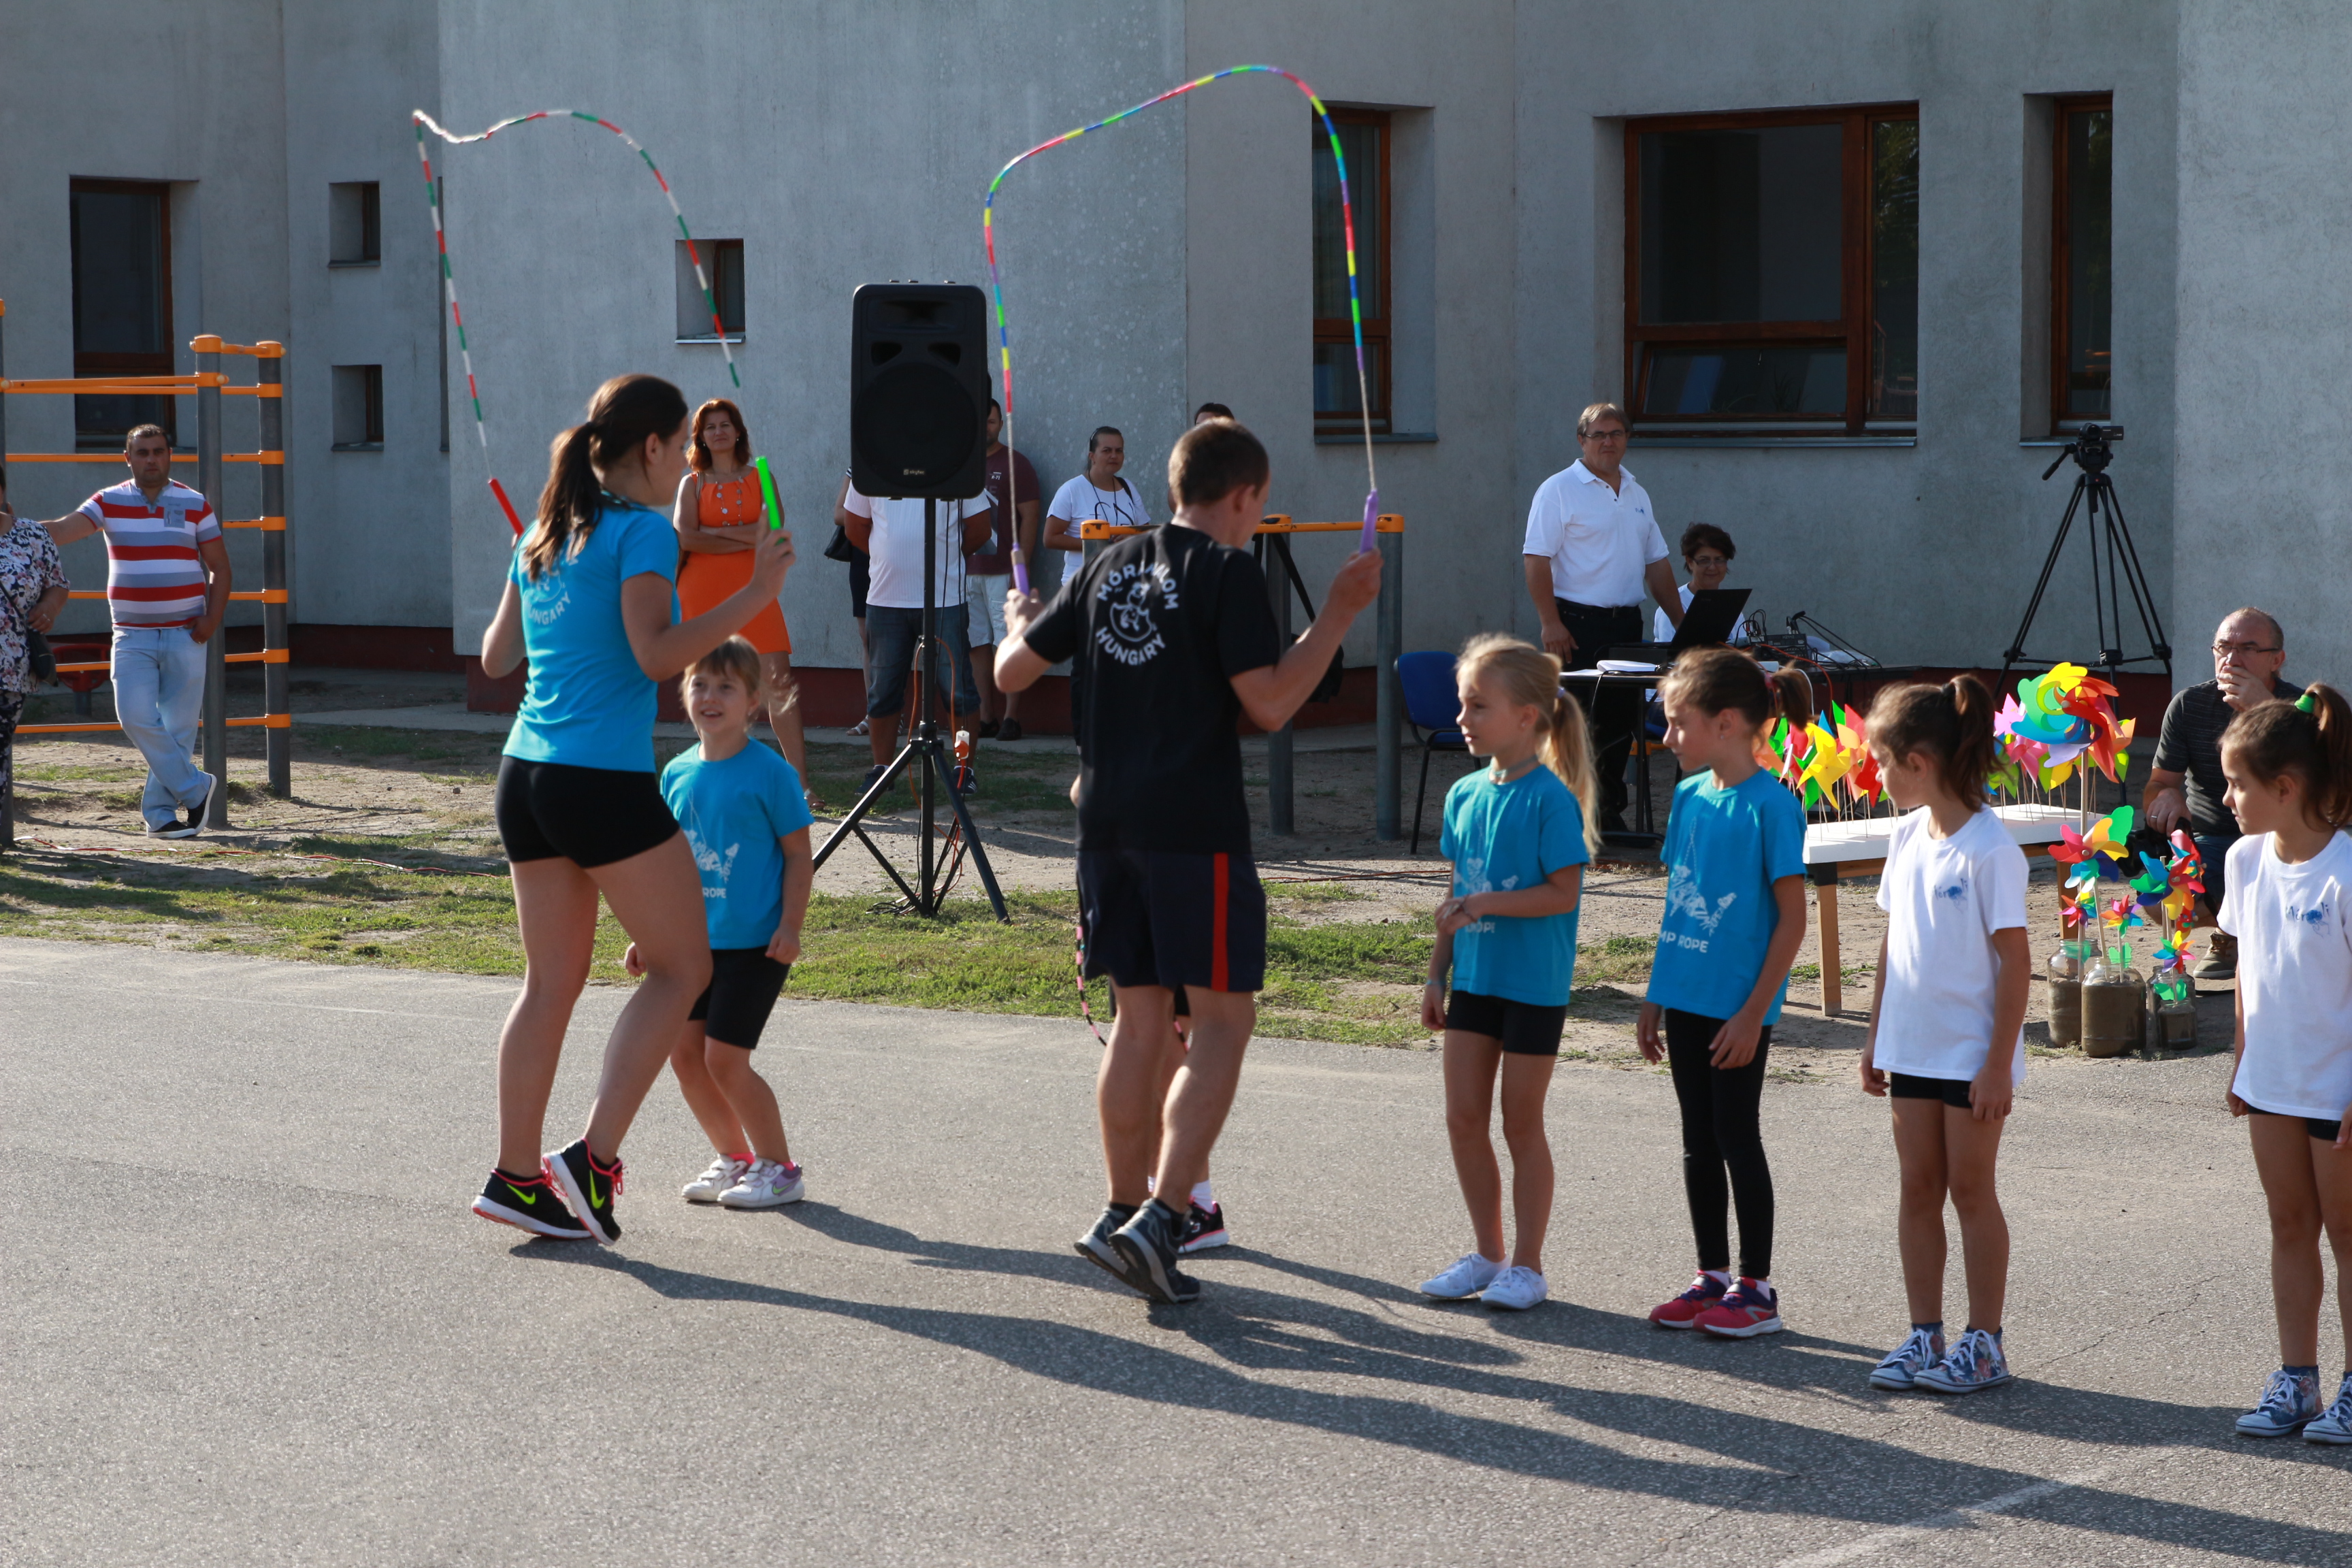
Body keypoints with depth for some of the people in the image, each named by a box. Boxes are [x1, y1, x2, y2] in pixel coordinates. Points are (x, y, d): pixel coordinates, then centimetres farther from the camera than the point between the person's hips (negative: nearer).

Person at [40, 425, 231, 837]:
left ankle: (161, 812, 8)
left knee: (179, 726, 0)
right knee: (136, 716, -15)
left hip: (185, 634, 0)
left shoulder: (195, 505, 5)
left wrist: (212, 618, -6)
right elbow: (63, 529, -10)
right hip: (133, 636, 0)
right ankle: (194, 788, -1)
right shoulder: (109, 502, 4)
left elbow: (219, 567, 8)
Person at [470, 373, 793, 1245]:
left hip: (524, 775, 8)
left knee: (552, 982, 13)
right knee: (683, 967, 3)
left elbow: (495, 658, 19)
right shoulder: (642, 530, -8)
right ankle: (593, 1158, -5)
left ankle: (515, 1175, 13)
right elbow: (657, 653, -19)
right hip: (605, 781, -8)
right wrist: (753, 597, -15)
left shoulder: (544, 535, 14)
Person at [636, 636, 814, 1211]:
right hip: (694, 942, 6)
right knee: (684, 1052, 5)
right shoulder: (678, 774, 7)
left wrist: (790, 926, -15)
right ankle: (734, 1157, 23)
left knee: (725, 1058, -9)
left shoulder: (770, 772, -9)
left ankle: (779, 1167, 7)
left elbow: (798, 854, -6)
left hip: (754, 945, -6)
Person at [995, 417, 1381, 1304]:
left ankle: (1125, 1212, 16)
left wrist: (1019, 619, 39)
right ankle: (1160, 1218, -13)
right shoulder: (1227, 571, -6)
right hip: (1193, 824, -7)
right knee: (1222, 1018, -2)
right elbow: (1269, 704, -14)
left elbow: (1010, 672, 18)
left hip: (1108, 822, 7)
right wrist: (1339, 613, -7)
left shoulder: (1112, 565, 13)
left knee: (1142, 1018, 14)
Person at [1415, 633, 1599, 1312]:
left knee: (1521, 1123, 1)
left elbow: (1565, 893, -18)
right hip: (1474, 978, 6)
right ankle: (1486, 1252, 20)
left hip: (1533, 983, -6)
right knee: (1464, 1118, 7)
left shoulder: (1550, 798, -14)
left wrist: (1486, 905, -25)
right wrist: (1437, 975, 14)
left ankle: (1527, 1264, 12)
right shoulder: (1465, 795, 7)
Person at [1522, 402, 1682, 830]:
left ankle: (1609, 811, 16)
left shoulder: (1636, 494, 16)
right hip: (1577, 624, -6)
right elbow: (1537, 559, -11)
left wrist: (1681, 624, 14)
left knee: (1621, 722, 7)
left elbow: (1656, 563, 20)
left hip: (1627, 623, 7)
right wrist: (1551, 623, -19)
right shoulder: (1559, 490, -5)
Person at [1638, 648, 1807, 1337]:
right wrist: (1654, 997, 15)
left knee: (1737, 1139, 0)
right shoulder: (1689, 796, 8)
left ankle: (1756, 1288, 10)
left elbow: (1792, 918, -14)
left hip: (1737, 1008, -7)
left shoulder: (1769, 804, -14)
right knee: (1698, 1143, 13)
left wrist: (1754, 1012, -16)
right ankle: (1712, 1276, 23)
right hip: (1686, 997, 7)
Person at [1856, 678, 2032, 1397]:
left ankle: (1984, 1343, 11)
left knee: (1970, 1190, 1)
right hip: (1912, 1046, 7)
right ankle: (1925, 1335, 18)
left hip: (1972, 1053, -7)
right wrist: (1875, 1034, 14)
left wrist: (1998, 1062, -17)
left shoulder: (1990, 849, -17)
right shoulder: (1908, 835, 6)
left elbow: (2015, 960, -16)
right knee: (1918, 1189, 10)